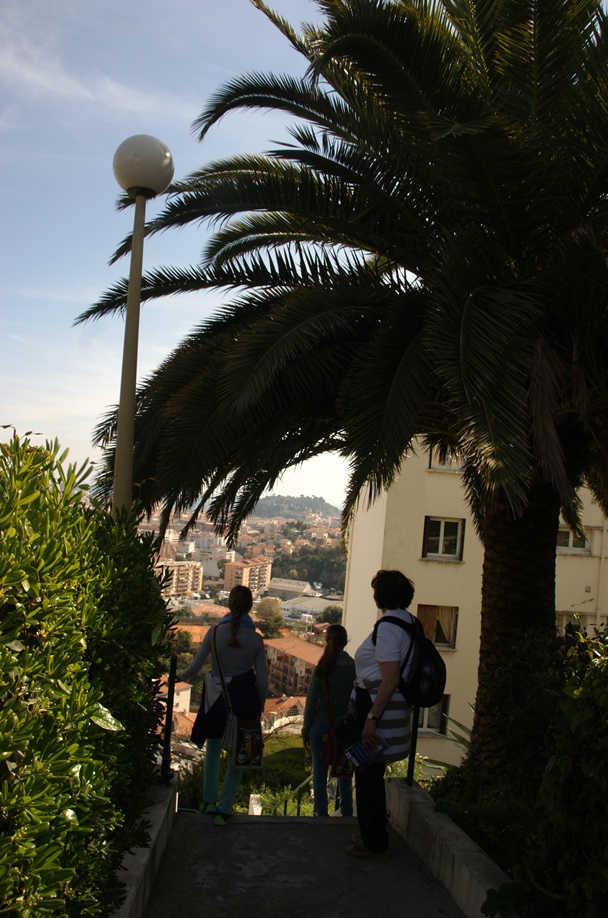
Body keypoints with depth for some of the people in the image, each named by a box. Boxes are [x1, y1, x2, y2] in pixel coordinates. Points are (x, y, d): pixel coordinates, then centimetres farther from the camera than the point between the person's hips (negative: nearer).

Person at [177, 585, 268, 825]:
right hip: (244, 700, -1)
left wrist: (180, 676, 16)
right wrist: (259, 706, 11)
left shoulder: (215, 631, -8)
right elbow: (262, 680, -6)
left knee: (212, 750, 22)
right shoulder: (256, 639, -8)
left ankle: (209, 802, 30)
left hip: (216, 698, 1)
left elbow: (194, 667, -5)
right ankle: (224, 809, 15)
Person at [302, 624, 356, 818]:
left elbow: (311, 703, -6)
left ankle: (321, 813, 14)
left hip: (321, 726, -1)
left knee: (319, 772, 9)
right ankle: (347, 813, 20)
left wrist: (306, 731, 3)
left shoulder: (321, 669, -10)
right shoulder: (356, 668, -7)